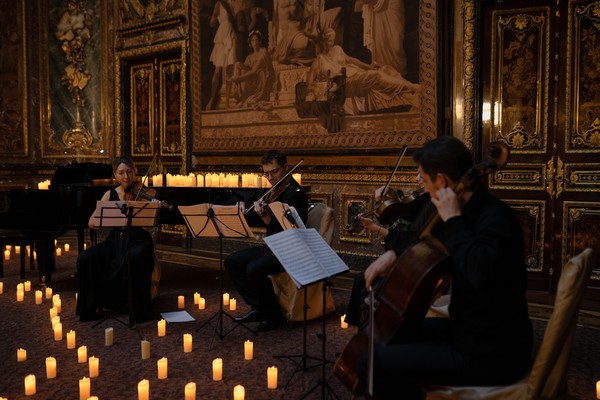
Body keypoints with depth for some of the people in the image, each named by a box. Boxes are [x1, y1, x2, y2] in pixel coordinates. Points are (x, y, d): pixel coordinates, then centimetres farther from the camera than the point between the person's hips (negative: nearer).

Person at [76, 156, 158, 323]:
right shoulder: (110, 195, 8)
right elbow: (92, 223, 0)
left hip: (138, 239, -3)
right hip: (115, 240, 4)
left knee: (136, 257, -37)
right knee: (85, 259, -20)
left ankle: (142, 310, -21)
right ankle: (90, 308, -3)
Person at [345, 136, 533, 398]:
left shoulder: (495, 217, -22)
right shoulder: (471, 211, 6)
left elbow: (481, 273, -42)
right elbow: (432, 239, 25)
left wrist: (453, 220, -28)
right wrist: (394, 254, 7)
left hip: (490, 355, -9)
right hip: (471, 331, 9)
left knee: (371, 361, -14)